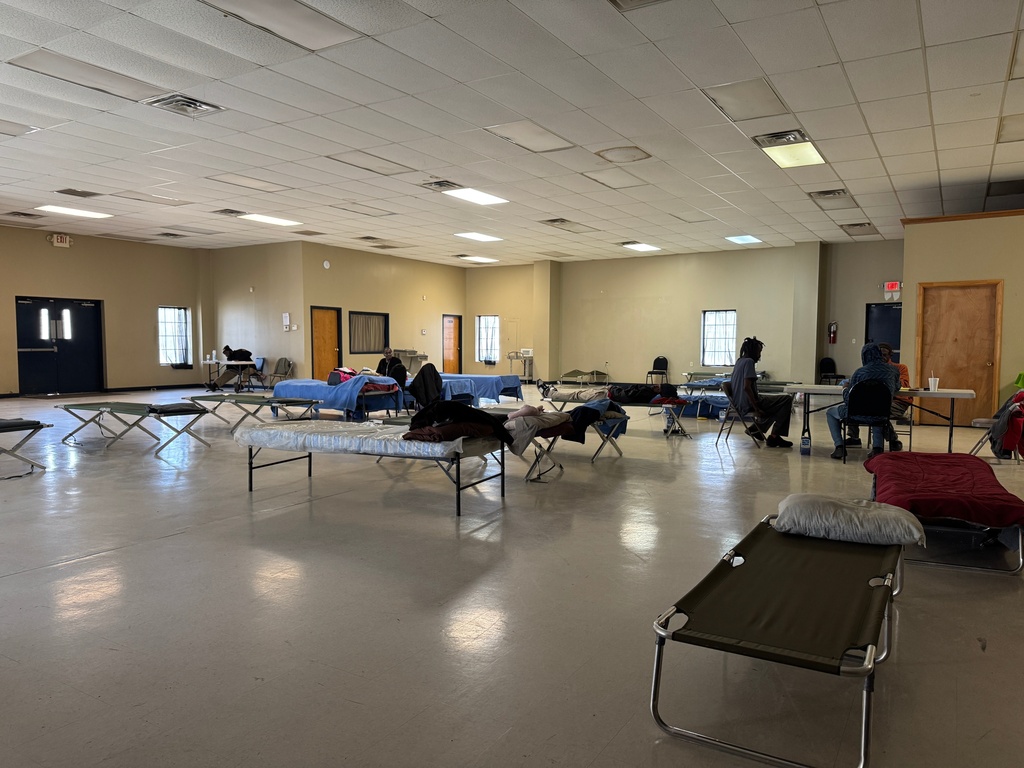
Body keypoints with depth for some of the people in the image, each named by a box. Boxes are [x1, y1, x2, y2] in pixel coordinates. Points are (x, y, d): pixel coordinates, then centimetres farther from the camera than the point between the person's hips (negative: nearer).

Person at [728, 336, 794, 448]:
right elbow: (746, 387, -25)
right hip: (748, 404, -10)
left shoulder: (739, 361, 13)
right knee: (787, 399, -7)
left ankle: (756, 428, 22)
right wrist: (757, 409, -20)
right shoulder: (749, 361, -15)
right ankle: (774, 437, -7)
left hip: (739, 403, 10)